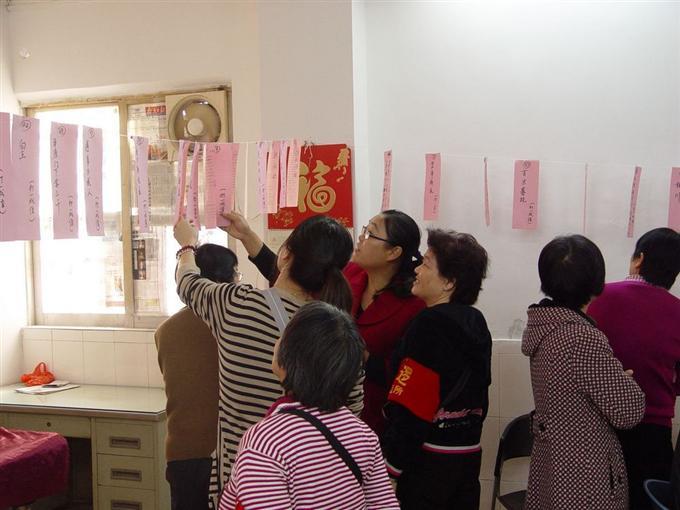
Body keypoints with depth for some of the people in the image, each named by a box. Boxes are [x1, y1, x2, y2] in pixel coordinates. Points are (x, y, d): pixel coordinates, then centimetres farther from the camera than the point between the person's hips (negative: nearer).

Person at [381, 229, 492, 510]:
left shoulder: (430, 324, -20)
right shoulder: (475, 322, 6)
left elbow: (409, 406, -22)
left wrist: (392, 461, -17)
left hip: (430, 457, -8)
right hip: (469, 452, 8)